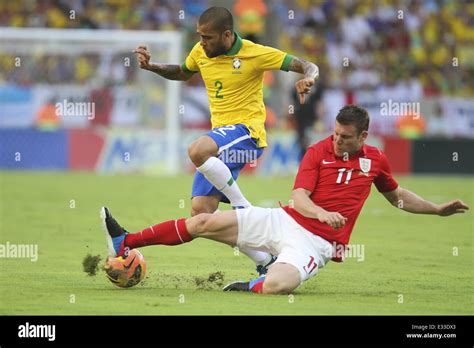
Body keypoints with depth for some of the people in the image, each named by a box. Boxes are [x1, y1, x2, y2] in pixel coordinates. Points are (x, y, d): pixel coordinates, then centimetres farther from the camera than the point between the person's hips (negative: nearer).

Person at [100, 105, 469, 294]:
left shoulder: (375, 160, 6)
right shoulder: (318, 152, -1)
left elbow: (397, 195, 25)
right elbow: (299, 197, -11)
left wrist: (439, 209, 19)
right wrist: (321, 213, -32)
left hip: (315, 242, -1)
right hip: (284, 221, 1)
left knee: (276, 286, -37)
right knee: (206, 222, -10)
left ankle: (251, 285, -2)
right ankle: (126, 243, -5)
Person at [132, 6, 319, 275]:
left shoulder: (255, 53, -10)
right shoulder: (201, 52, 7)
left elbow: (309, 67, -7)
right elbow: (182, 73, 29)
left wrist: (308, 79, -30)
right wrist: (151, 67, 12)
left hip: (247, 131, -7)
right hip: (221, 137, 7)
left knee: (197, 150, -37)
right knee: (201, 211, -5)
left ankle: (243, 207, -19)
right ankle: (266, 263, 4)